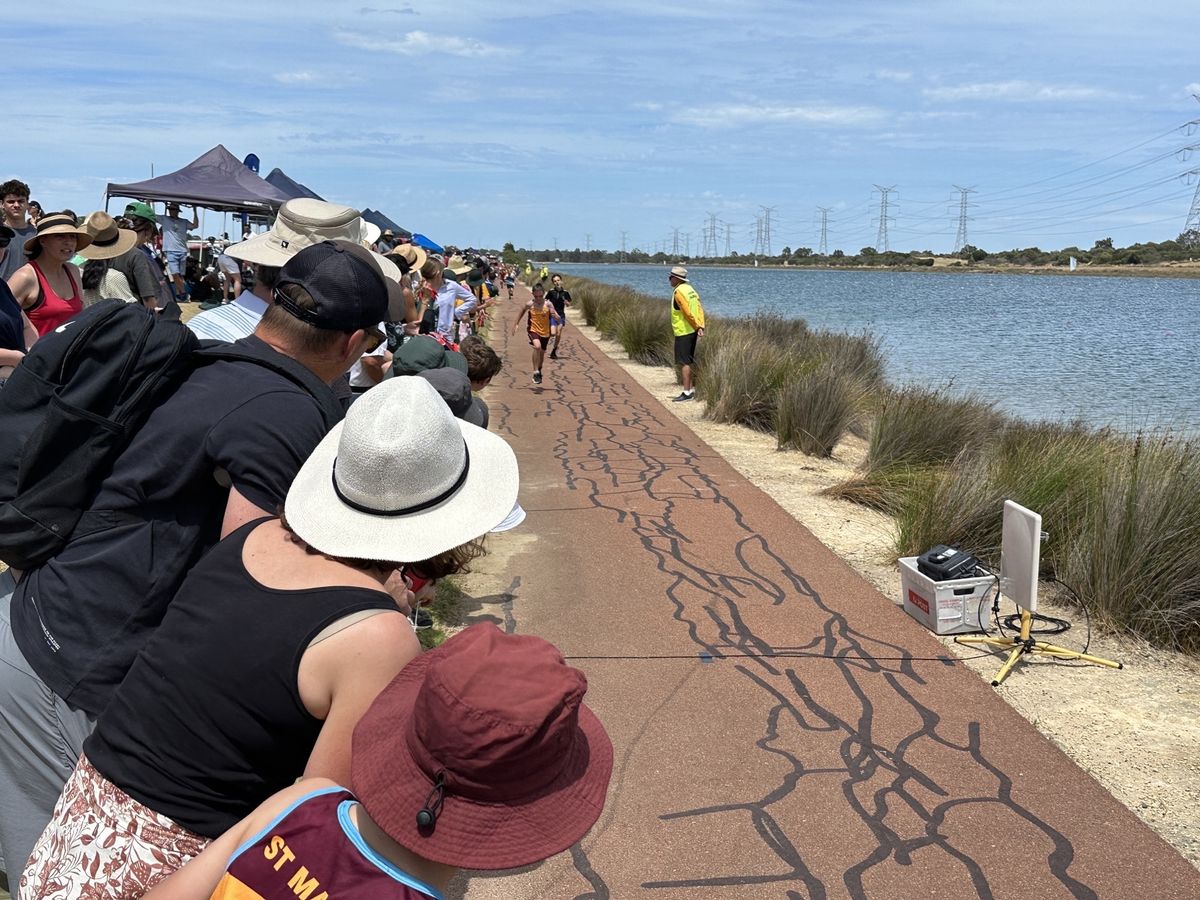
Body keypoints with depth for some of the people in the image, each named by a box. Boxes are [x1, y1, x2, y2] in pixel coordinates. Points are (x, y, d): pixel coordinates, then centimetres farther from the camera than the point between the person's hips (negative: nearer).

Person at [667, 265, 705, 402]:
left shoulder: (679, 292, -15)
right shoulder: (690, 289, 13)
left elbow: (688, 312, -21)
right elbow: (699, 309, 7)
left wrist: (697, 327, -13)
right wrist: (700, 327, -1)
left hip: (683, 332, -9)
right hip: (692, 331, 9)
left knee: (684, 363, -5)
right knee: (687, 362, 15)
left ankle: (687, 393, -4)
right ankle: (691, 390, 21)